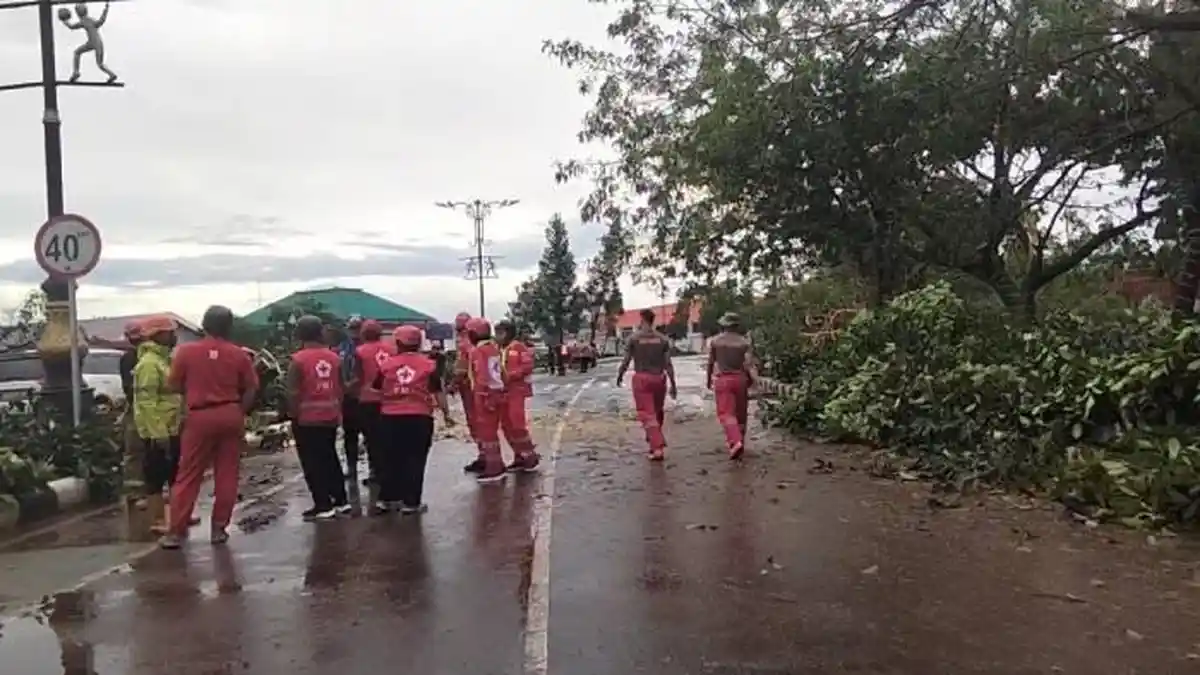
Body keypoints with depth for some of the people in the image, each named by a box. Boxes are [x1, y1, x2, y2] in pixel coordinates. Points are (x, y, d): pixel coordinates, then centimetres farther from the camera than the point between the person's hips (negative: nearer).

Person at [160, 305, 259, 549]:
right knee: (227, 475, 8)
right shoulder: (238, 354, -1)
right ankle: (219, 528, 12)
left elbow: (175, 385, 3)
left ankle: (176, 531, 7)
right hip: (230, 415, 1)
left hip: (200, 417, -1)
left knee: (188, 475, 6)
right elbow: (251, 389, 1)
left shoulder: (186, 351, -4)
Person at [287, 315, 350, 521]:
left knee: (312, 462, 2)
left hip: (306, 418, -6)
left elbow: (293, 392, -15)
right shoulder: (334, 357, 4)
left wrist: (293, 415, -7)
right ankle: (341, 500, 21)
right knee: (330, 458, 17)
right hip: (330, 416, 6)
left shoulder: (298, 359, -12)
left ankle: (323, 506, 3)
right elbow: (340, 388, 9)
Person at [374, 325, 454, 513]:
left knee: (390, 459, 15)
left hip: (391, 417, 2)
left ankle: (386, 499, 21)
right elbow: (438, 392, 1)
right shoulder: (429, 365, -1)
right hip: (419, 417, -2)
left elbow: (377, 391, 10)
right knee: (415, 461, 4)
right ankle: (411, 502, 6)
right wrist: (446, 413, 10)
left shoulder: (386, 364, 4)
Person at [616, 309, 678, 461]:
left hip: (641, 378, -3)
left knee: (647, 414, -3)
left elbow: (626, 360, -3)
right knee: (657, 412, 19)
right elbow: (668, 364, -1)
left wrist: (619, 375, 14)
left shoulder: (634, 337, -5)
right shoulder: (662, 338, 2)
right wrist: (673, 385, 3)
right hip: (659, 378, 3)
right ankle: (654, 441, 34)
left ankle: (658, 448, -12)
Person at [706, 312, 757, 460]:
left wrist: (709, 380, 18)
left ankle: (735, 442, -27)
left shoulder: (715, 341, 1)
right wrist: (751, 379, 2)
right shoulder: (744, 341, 0)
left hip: (722, 379, -1)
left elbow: (711, 363, 6)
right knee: (740, 413, 14)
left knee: (726, 413, -7)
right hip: (740, 378, 2)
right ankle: (739, 442, 24)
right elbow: (748, 363, -10)